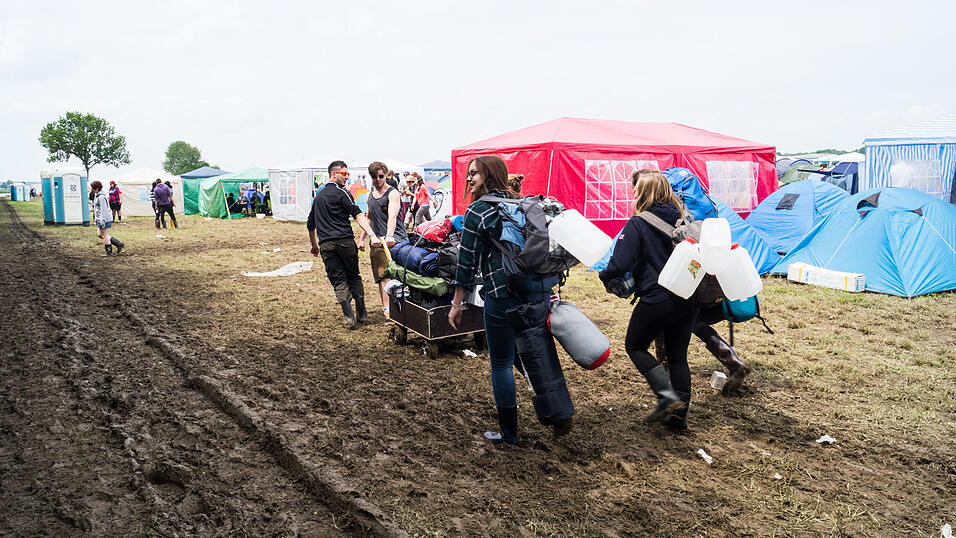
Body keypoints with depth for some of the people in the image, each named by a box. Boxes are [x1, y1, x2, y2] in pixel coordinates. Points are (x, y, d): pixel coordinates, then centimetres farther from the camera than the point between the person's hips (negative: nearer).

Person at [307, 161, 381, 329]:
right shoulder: (342, 192, -2)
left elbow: (310, 224, 28)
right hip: (345, 242, -4)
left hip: (326, 245, 4)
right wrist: (372, 235, -25)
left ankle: (350, 318, -8)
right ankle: (362, 315, 14)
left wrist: (314, 245, 39)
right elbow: (358, 215, -16)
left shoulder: (319, 195, 20)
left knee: (339, 281, 2)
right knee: (354, 277, 10)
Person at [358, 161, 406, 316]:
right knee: (382, 277, -3)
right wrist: (362, 239, 24)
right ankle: (387, 309, -4)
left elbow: (392, 216, -22)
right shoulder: (371, 194, 17)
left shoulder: (392, 193, -6)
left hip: (396, 240, -6)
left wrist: (390, 236, -37)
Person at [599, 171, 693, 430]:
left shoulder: (637, 224, -10)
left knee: (635, 346, 13)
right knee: (678, 355, 15)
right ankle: (679, 414, 19)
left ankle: (667, 395, -2)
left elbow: (621, 262, -15)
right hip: (689, 298, 6)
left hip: (657, 299, -6)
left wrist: (604, 276, 4)